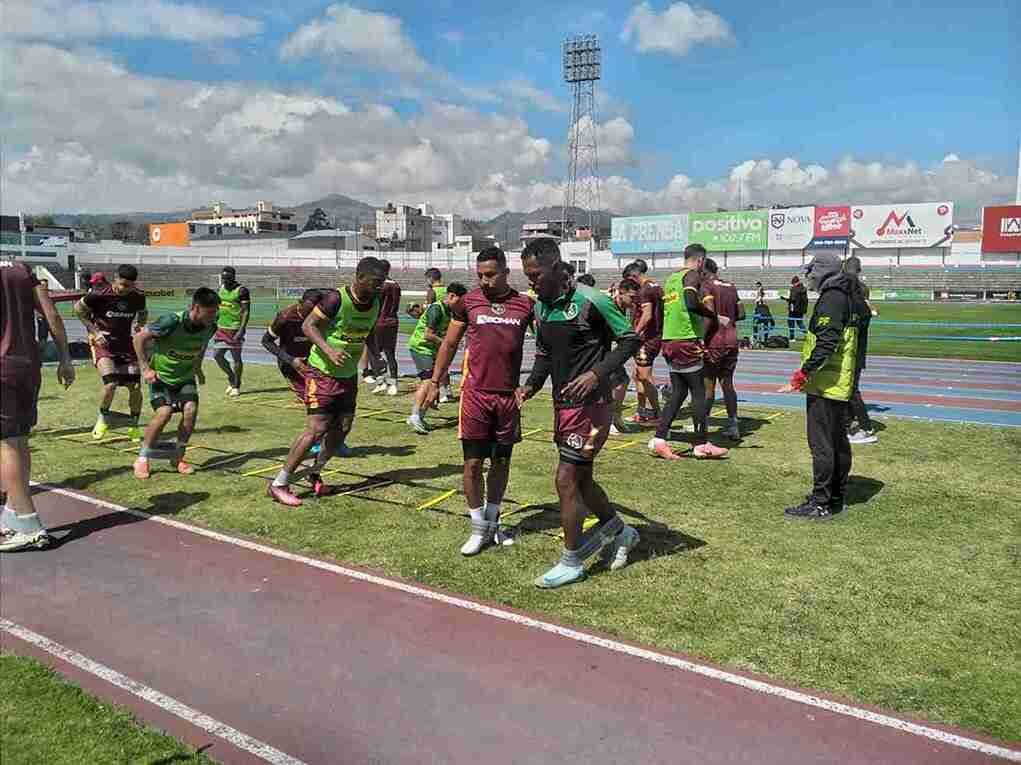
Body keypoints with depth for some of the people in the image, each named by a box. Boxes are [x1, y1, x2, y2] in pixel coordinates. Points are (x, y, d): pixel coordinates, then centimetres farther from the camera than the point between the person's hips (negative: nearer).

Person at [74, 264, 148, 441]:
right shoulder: (100, 294, -17)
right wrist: (94, 331, -8)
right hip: (103, 343, -4)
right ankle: (103, 419, 9)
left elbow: (143, 313, 15)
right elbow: (78, 308, -1)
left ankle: (134, 426, 19)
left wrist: (140, 325, -6)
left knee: (135, 386, -1)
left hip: (126, 343, 4)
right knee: (111, 384, -20)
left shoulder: (138, 296, -7)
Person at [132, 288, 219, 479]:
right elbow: (139, 338, -17)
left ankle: (177, 457, 2)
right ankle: (142, 459, -2)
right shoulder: (172, 322, -29)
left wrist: (198, 368, 13)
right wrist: (145, 368, -18)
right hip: (161, 375, -4)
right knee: (164, 412, -22)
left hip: (185, 377, 4)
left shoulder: (209, 327, -12)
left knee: (191, 410, -18)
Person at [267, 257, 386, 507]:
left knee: (342, 428, 7)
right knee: (316, 430, -10)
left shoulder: (375, 304, 1)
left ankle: (315, 474, 29)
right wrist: (329, 350, -31)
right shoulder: (336, 299, -21)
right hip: (322, 374, -7)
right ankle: (278, 485, 1)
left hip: (348, 375, 7)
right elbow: (308, 326, -18)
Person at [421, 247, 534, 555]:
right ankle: (479, 529, 14)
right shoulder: (467, 302, 1)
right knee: (473, 462, 0)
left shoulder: (526, 304, 1)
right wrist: (434, 382, 6)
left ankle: (493, 523, 28)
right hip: (476, 393, -1)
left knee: (501, 461, 12)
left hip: (509, 395, 1)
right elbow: (449, 344, 9)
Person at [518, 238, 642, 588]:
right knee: (581, 479, 16)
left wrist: (598, 373, -23)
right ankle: (620, 532, 39)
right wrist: (532, 384, 2)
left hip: (589, 404, -8)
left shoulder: (591, 301, -16)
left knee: (566, 480, -5)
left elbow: (631, 340, -11)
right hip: (563, 404, 8)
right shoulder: (541, 307, 7)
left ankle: (571, 562, 11)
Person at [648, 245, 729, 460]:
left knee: (678, 392, 12)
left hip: (669, 341, 8)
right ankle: (702, 444, 5)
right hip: (687, 341, -8)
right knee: (698, 392, 0)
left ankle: (659, 439, 5)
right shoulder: (692, 275, -6)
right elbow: (691, 303, -24)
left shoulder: (671, 279, 19)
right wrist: (716, 317, -15)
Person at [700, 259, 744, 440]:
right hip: (732, 340, 7)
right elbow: (741, 314, 14)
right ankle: (733, 425, 12)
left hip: (714, 341, -6)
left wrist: (701, 337, -16)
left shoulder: (706, 286, -8)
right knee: (727, 384, 12)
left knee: (708, 385, 0)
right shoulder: (731, 287, 13)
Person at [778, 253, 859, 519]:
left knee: (821, 444, -6)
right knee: (838, 442, 15)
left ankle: (820, 503, -2)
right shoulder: (845, 298, 16)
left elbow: (825, 345, -25)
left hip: (824, 385, -11)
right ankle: (837, 498, 25)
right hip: (841, 385, 11)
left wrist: (802, 375, -24)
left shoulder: (830, 300, -15)